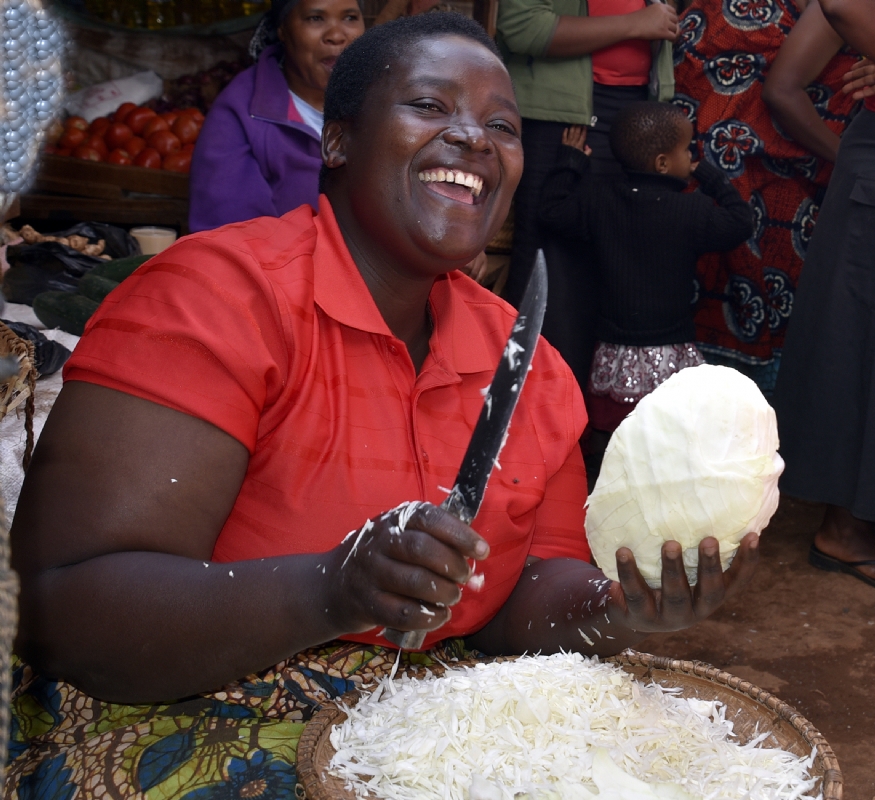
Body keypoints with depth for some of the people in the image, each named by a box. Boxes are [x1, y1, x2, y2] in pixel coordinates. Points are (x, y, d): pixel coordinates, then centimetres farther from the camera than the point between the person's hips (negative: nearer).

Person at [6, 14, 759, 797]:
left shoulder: (527, 364, 5)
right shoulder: (220, 292, -13)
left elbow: (530, 595, 7)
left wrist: (614, 611, -15)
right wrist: (331, 590, -32)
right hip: (189, 734, -5)